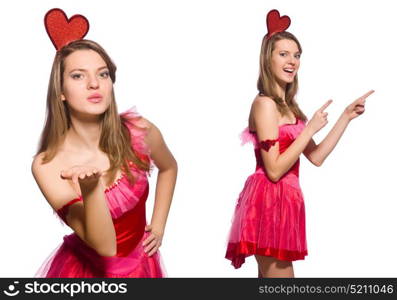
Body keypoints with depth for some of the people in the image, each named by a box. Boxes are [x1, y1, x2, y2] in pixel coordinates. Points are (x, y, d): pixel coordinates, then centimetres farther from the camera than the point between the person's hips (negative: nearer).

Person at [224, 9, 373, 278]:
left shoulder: (287, 106, 15)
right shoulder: (266, 104, -13)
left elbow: (316, 157, 10)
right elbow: (274, 170, -20)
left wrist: (347, 116, 8)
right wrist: (311, 128, -16)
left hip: (280, 201, 10)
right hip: (270, 203, -10)